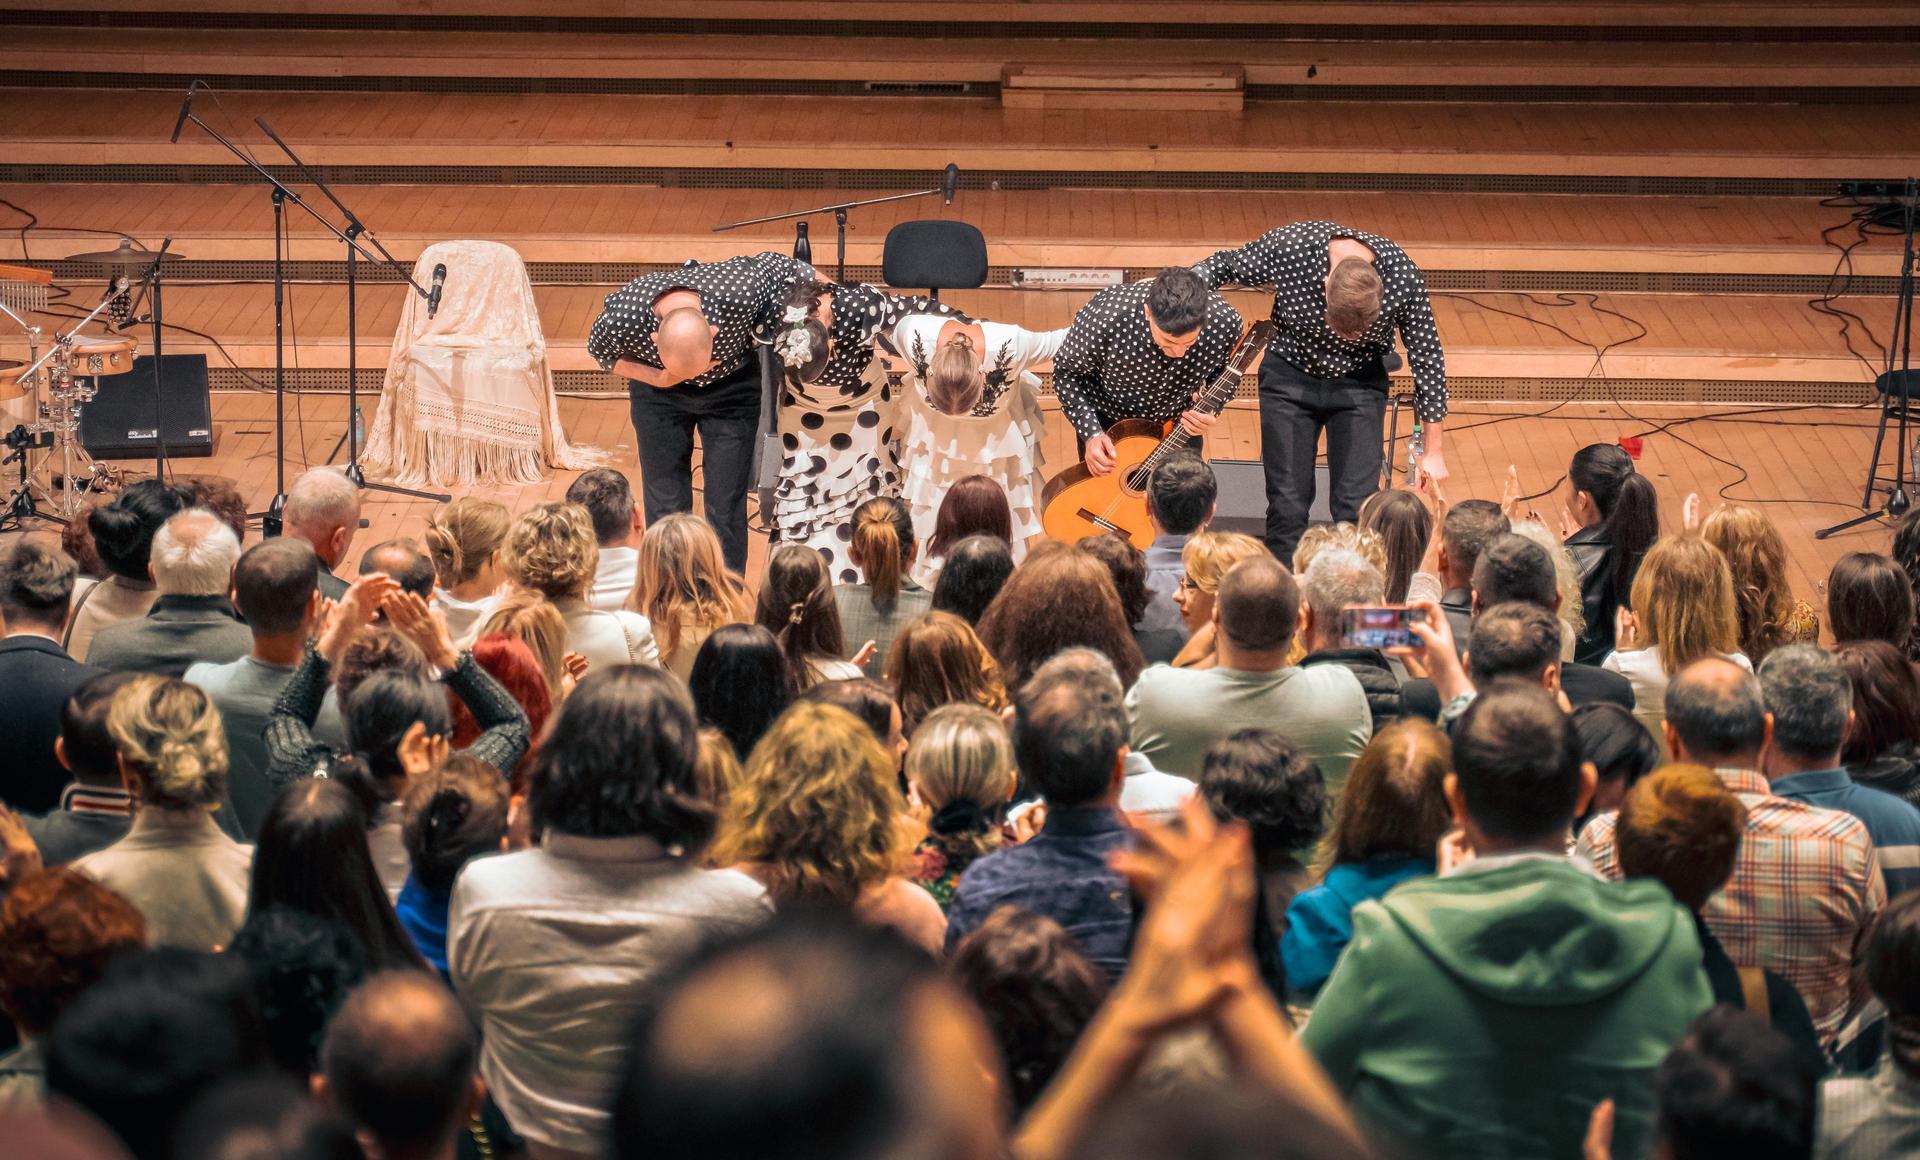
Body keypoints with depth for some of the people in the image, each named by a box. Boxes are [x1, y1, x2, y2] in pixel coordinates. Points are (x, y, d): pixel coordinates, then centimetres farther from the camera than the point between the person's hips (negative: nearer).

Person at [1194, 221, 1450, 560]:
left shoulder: (1403, 277, -26)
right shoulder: (1288, 248, -28)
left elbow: (1427, 358, -12)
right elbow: (1224, 265, -7)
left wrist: (1432, 451, -6)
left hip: (1359, 381, 0)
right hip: (1289, 375, 0)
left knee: (1356, 507, -9)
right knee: (1287, 503, -2)